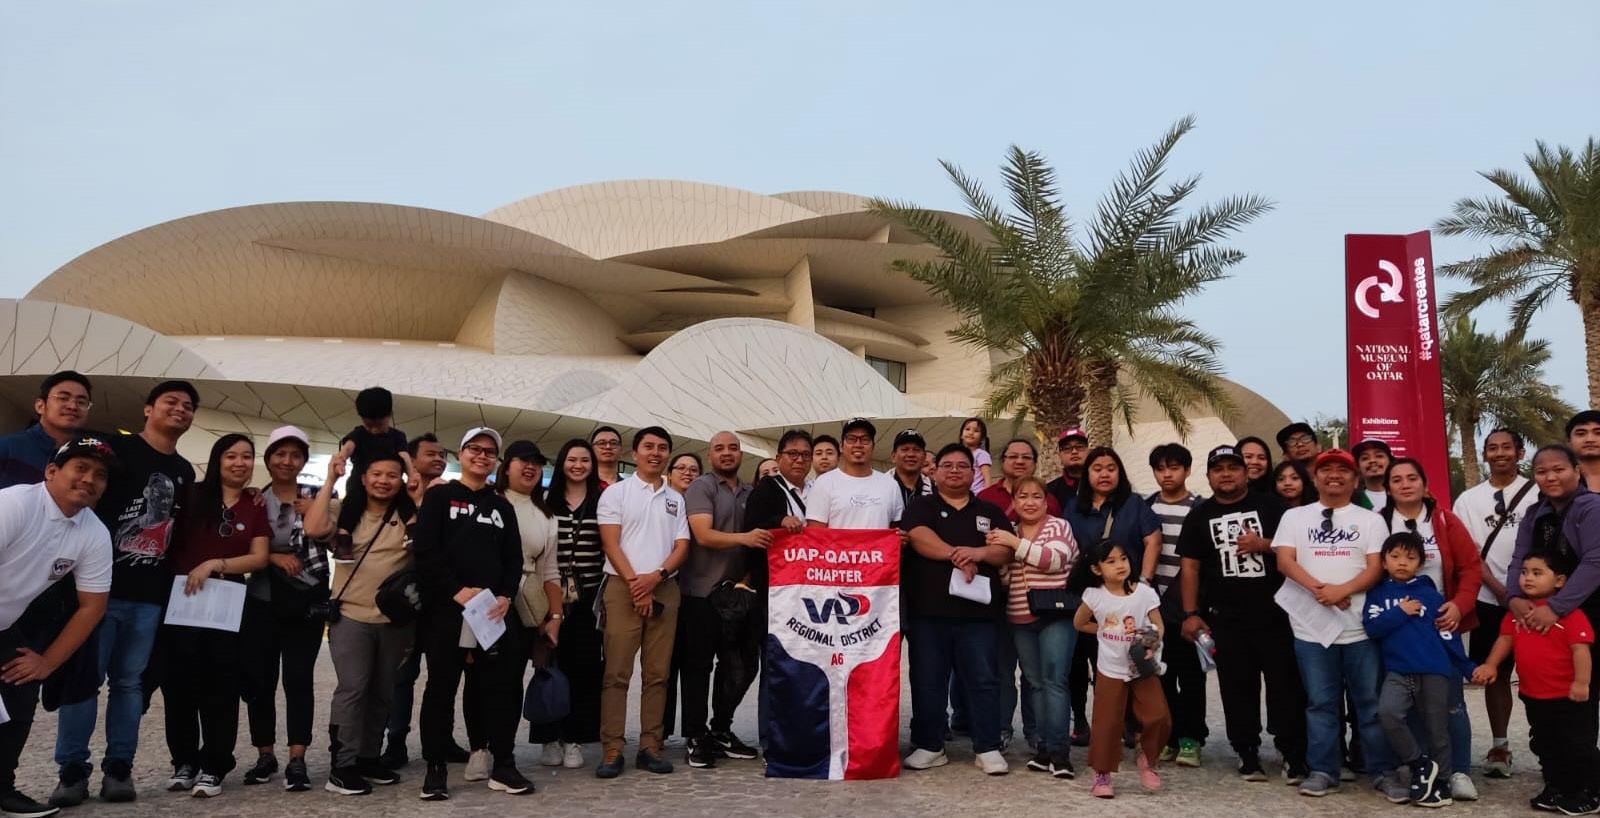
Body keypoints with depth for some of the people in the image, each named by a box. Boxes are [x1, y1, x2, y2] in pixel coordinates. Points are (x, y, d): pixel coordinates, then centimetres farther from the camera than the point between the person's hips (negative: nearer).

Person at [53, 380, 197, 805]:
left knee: (128, 682, 8)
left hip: (150, 595, 4)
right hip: (99, 585, -4)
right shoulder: (114, 447, -2)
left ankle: (118, 768, 13)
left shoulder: (184, 472, 15)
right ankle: (72, 770, 7)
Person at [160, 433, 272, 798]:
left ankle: (213, 768, 8)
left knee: (220, 687, 2)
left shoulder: (255, 506, 6)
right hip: (181, 599, 0)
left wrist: (214, 565, -12)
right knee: (179, 684, 5)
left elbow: (260, 558, 0)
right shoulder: (193, 495, 2)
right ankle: (184, 762, 19)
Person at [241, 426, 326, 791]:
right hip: (262, 602, 1)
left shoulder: (316, 496, 7)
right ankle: (265, 754, 17)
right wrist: (272, 557, -12)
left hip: (307, 601, -1)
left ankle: (297, 760, -2)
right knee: (260, 679, 3)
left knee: (299, 678, -5)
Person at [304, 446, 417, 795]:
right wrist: (330, 480, -15)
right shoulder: (345, 511, 1)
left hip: (396, 620, 3)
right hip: (351, 616, -3)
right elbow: (313, 529, -16)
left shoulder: (410, 515, 4)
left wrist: (421, 499, -14)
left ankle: (368, 757, 25)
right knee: (352, 688, -10)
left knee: (383, 692, 12)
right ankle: (342, 766, -4)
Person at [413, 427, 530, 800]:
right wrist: (456, 590, -15)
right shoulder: (439, 496, 6)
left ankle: (502, 765, 10)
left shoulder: (502, 507, 18)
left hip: (493, 610, 3)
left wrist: (505, 596, -6)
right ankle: (436, 767, 12)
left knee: (501, 685, 1)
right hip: (446, 609, -3)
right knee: (442, 687, 2)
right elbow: (424, 549, -6)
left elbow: (514, 559, 13)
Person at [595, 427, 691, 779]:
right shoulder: (616, 492, 4)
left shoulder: (676, 499, 15)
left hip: (664, 589, 4)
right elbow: (611, 544, -3)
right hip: (623, 587, -3)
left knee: (657, 673, 5)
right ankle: (612, 750, -3)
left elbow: (682, 547, 8)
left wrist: (656, 576, -9)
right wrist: (635, 583, -12)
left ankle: (650, 747, 10)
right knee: (617, 672, -6)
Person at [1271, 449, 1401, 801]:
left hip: (1361, 626, 0)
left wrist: (1341, 590, -18)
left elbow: (1376, 568, -2)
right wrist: (1320, 589, -17)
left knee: (1371, 703, 4)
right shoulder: (1294, 517, 9)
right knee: (1320, 702, 7)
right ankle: (1323, 771, 14)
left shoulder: (1370, 520, 8)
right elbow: (1285, 561, -2)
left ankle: (1382, 772, 15)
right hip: (1312, 626, 1)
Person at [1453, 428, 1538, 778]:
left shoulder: (1538, 494, 3)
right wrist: (1499, 589, -9)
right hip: (1489, 600, 2)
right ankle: (1499, 746, 12)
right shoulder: (1468, 500, 8)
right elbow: (1469, 552, 3)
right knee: (1496, 672, 6)